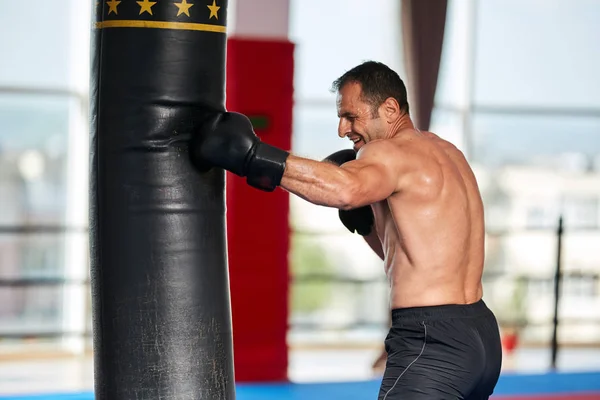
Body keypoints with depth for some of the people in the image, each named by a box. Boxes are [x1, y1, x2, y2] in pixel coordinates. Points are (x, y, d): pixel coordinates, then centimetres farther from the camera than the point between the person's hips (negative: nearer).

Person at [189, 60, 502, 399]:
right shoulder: (444, 153, 18)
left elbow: (345, 189, -35)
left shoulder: (393, 152, -11)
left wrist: (251, 156, -36)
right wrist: (366, 221, 8)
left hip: (435, 342, -10)